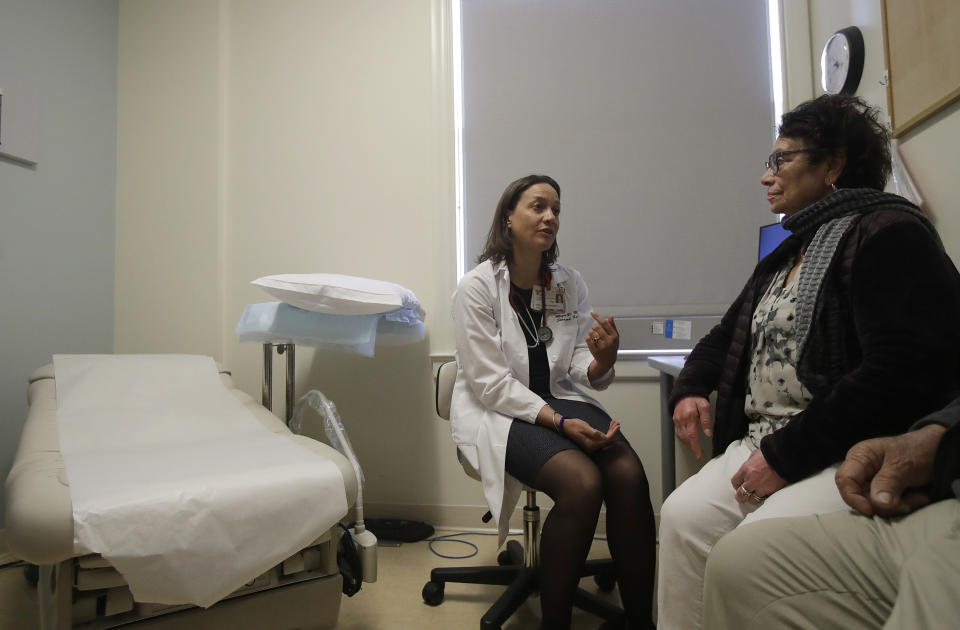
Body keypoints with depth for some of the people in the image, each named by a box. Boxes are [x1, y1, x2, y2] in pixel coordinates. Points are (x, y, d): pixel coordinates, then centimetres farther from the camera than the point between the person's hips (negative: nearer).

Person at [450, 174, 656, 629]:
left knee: (629, 475, -23)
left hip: (558, 399, 5)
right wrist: (559, 422, -22)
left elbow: (582, 371, 5)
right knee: (583, 482, -29)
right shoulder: (476, 288, -9)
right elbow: (491, 384, -13)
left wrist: (603, 360, -20)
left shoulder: (570, 283, 5)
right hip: (496, 412, -4)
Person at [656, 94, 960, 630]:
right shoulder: (789, 254, 20)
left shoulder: (887, 233, -7)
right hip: (766, 442, 8)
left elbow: (902, 376, -20)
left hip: (852, 455, -7)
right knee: (684, 515, -15)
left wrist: (787, 455, -19)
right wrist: (691, 386, 8)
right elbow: (728, 336, 29)